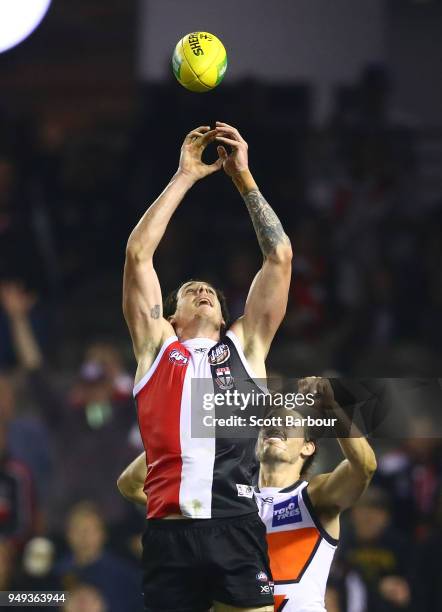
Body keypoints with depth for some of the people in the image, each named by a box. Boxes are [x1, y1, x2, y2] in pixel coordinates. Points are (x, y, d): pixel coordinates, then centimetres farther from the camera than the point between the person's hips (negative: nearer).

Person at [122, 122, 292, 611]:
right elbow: (138, 254, 13)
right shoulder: (157, 346, 19)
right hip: (169, 532, 0)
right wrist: (185, 176, 15)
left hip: (236, 528, 0)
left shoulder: (244, 346, 20)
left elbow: (279, 256, 18)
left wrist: (244, 178, 19)